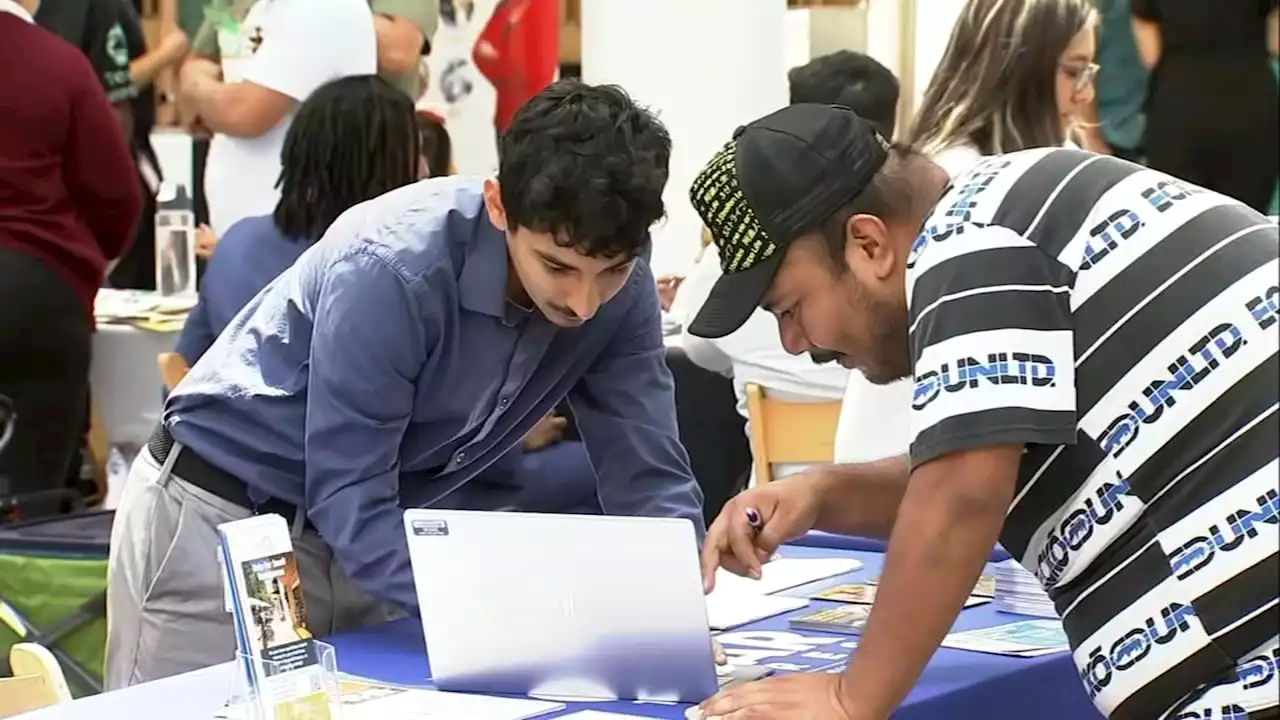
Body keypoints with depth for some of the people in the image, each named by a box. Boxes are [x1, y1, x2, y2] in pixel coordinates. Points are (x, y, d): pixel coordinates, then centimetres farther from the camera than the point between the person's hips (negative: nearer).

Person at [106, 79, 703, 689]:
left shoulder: (620, 293, -13)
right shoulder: (391, 268, -30)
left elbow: (647, 477, -9)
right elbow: (346, 502, -30)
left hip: (369, 531, 5)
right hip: (218, 523, -5)